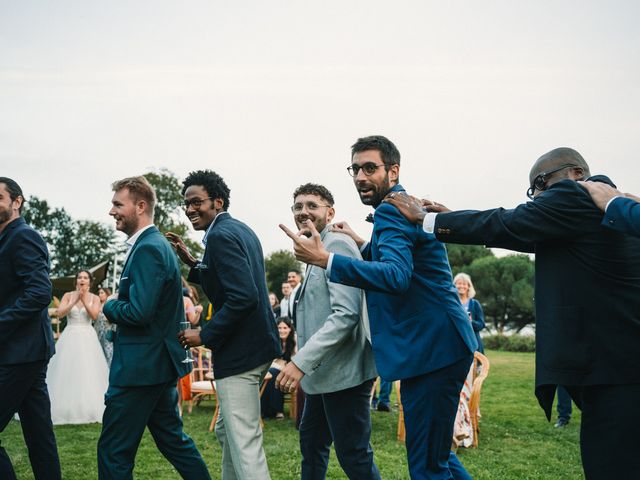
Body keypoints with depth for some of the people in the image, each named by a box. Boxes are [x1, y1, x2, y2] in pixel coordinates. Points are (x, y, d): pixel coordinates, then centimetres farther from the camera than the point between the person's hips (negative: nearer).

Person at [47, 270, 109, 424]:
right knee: (66, 373, -1)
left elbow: (94, 315, -11)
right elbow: (59, 314, -9)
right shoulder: (68, 295, 4)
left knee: (89, 373, -3)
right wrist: (74, 301, -16)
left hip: (88, 338, 0)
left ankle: (88, 410, 3)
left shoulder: (94, 298, 4)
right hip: (70, 337, 0)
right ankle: (65, 410, 7)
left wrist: (84, 299, -15)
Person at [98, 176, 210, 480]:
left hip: (140, 366, -10)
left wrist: (109, 306, -8)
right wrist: (119, 306, 7)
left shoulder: (148, 249, -18)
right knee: (172, 439, 18)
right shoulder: (157, 244, 14)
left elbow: (139, 312, -25)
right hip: (160, 362, 10)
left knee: (113, 452, -1)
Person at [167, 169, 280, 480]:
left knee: (244, 442, -5)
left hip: (240, 352, -11)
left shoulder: (220, 236, -16)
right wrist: (192, 263, 12)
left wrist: (205, 336, -17)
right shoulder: (241, 229, 14)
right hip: (255, 344, 11)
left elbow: (243, 297, -25)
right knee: (227, 431, 22)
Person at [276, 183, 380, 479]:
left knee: (353, 456, -4)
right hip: (322, 372, 10)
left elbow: (346, 314, -25)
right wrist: (304, 362, 20)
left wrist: (302, 361, -28)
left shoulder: (337, 245, -14)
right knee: (311, 442, 21)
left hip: (342, 372, -10)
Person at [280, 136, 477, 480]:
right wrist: (364, 245, 18)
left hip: (432, 348, -11)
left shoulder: (392, 210, -14)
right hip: (435, 346, 11)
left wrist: (325, 259, -35)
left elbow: (397, 276, -31)